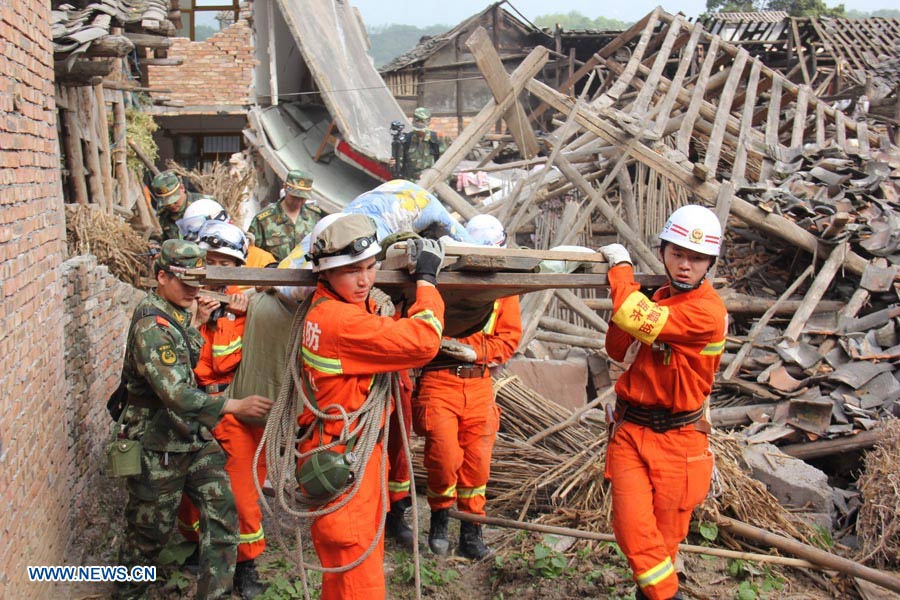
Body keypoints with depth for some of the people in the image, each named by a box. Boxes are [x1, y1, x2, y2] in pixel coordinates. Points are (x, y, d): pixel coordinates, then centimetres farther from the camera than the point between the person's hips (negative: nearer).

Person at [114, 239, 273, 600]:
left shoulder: (182, 314, 7)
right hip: (158, 447, -8)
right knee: (151, 530, 10)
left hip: (196, 439, 8)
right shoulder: (151, 326, -22)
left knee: (222, 514, 1)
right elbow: (175, 394, -30)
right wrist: (235, 406, -29)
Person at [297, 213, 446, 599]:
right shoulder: (342, 321, -25)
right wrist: (426, 279, -13)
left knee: (356, 564, 23)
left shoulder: (331, 308, 6)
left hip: (359, 451, 10)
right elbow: (421, 342, -25)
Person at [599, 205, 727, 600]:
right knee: (632, 527, -6)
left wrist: (620, 266, -10)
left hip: (676, 438, -5)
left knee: (665, 535, 8)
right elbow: (618, 350, 12)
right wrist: (625, 287, -3)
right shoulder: (660, 298, 10)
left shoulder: (707, 312, -17)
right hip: (630, 431, 5)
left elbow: (634, 317, -28)